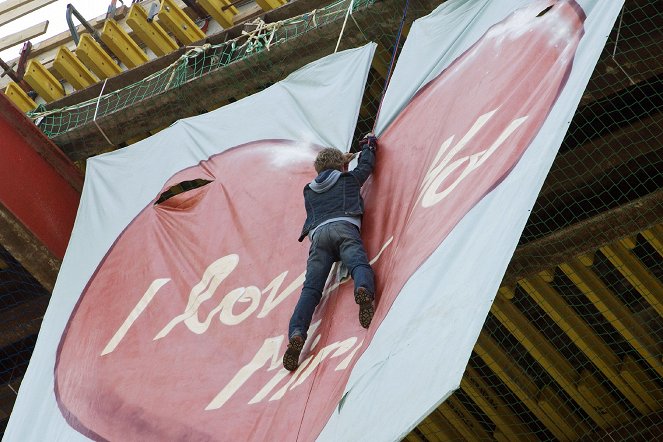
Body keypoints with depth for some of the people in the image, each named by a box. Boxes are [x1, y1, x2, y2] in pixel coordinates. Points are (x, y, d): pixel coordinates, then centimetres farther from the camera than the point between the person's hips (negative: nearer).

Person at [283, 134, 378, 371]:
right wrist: (369, 144, 66)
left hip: (318, 233, 2)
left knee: (310, 289, -11)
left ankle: (296, 334, -35)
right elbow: (366, 165, 45)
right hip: (344, 227, -2)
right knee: (359, 264, -26)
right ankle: (364, 290, -64)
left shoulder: (309, 191, 36)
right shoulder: (349, 179, 27)